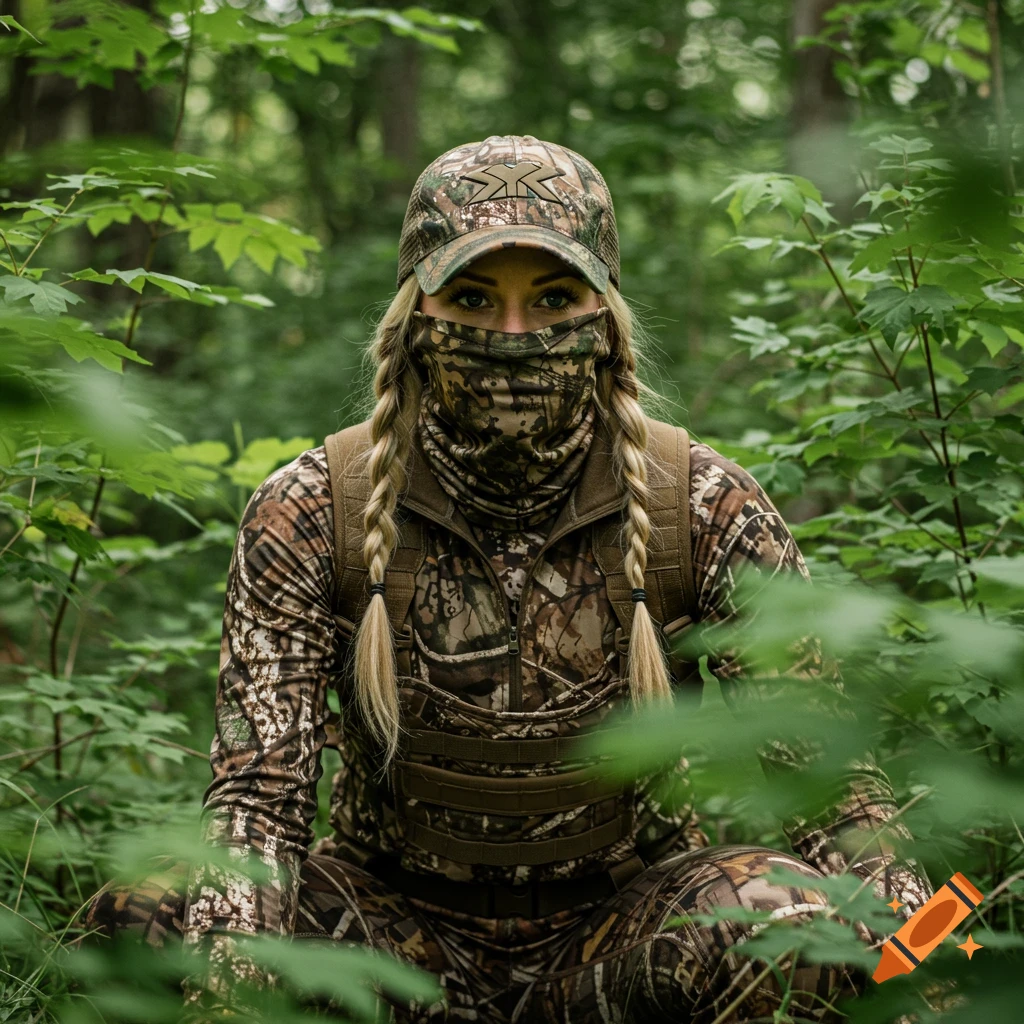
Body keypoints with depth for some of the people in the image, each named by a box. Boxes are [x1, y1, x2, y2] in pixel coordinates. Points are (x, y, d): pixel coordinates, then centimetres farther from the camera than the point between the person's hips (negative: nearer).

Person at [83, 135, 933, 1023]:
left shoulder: (706, 511, -11)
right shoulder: (310, 517, -11)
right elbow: (258, 793, -15)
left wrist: (908, 942, -32)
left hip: (624, 925, -1)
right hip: (398, 917, 1)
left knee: (787, 920, -33)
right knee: (143, 915, -25)